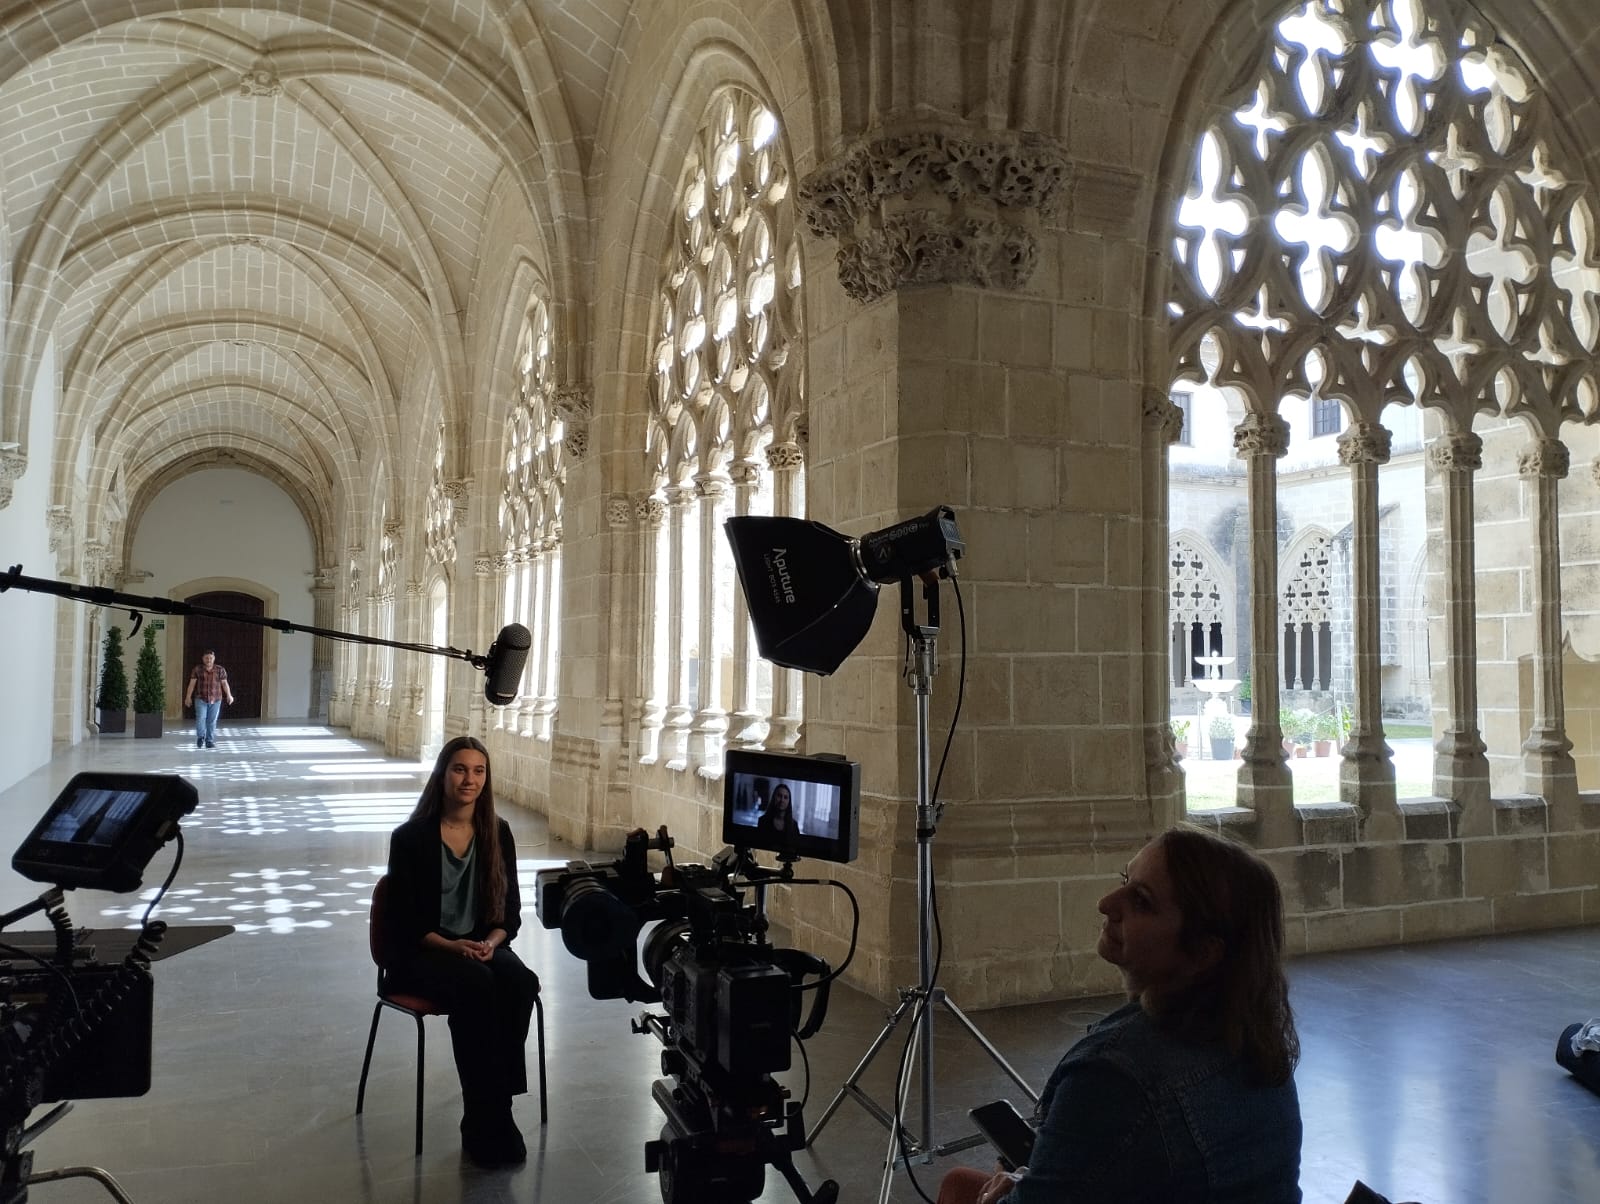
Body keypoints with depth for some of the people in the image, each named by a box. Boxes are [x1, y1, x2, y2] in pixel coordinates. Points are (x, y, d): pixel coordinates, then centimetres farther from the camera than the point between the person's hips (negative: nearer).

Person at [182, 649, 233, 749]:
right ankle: (200, 737, 13)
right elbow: (192, 684, 1)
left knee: (212, 721, 2)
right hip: (201, 699, -1)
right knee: (200, 719, -9)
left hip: (215, 699, 1)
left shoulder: (220, 670, 1)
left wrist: (229, 695, -13)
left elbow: (225, 683, -1)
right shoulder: (197, 669, 0)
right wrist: (188, 697, -3)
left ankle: (210, 741, 9)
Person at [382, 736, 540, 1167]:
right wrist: (450, 946, -23)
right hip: (419, 953, -3)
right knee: (475, 985, -35)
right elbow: (404, 917, -7)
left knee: (521, 983, -30)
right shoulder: (411, 837, -6)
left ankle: (493, 1111, -22)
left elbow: (511, 909, 6)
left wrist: (491, 942, -15)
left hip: (482, 946, 3)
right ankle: (485, 1120, -25)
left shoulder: (497, 833, 4)